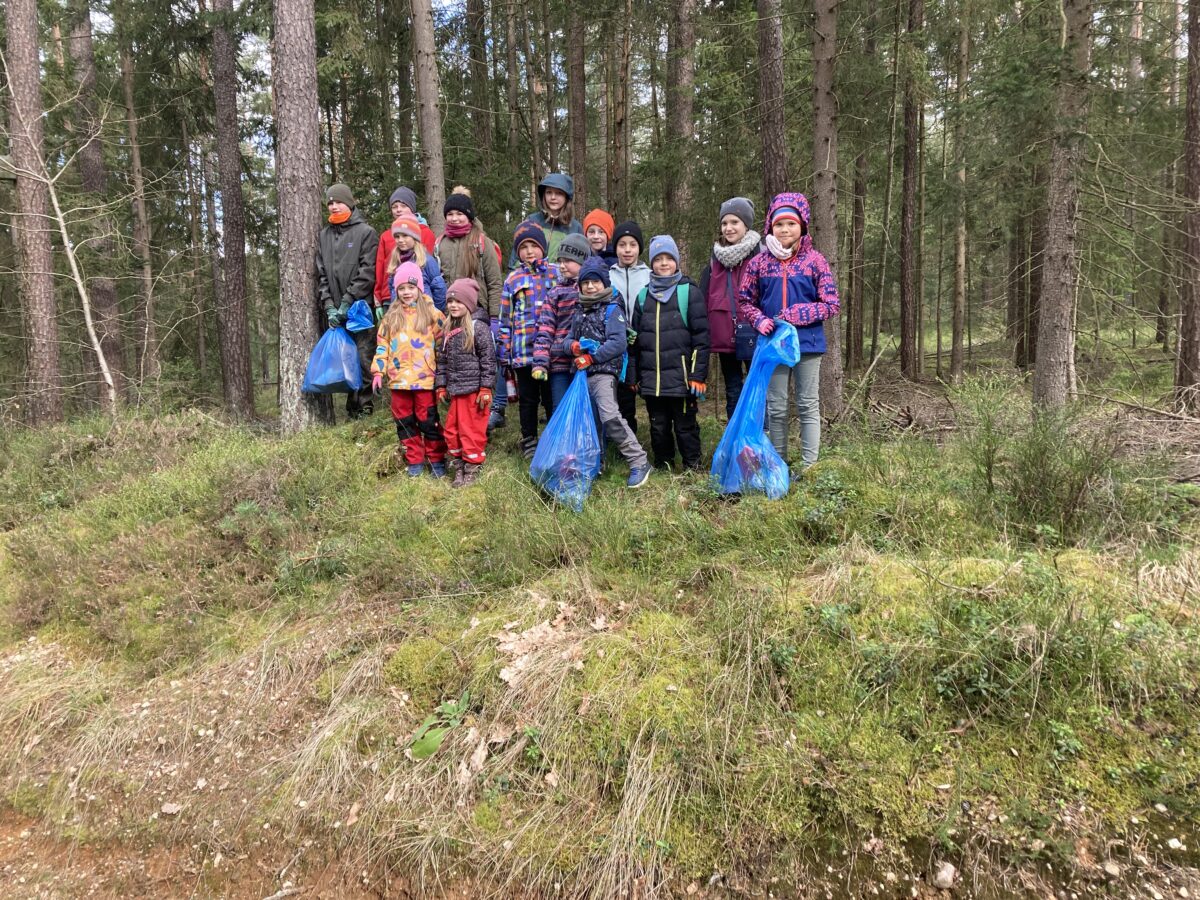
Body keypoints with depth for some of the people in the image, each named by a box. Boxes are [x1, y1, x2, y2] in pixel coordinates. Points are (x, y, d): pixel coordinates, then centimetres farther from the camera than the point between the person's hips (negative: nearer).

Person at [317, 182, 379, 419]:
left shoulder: (366, 232, 1)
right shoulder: (324, 235, 17)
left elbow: (367, 272, -7)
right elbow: (321, 274, 12)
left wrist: (347, 302, -13)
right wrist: (329, 305, -2)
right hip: (336, 311, 5)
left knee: (364, 359, -8)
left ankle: (365, 408, -4)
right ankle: (352, 409, 11)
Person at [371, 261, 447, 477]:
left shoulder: (431, 314, 0)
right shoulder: (391, 317, 10)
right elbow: (382, 346, 12)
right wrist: (378, 372, 6)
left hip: (425, 378, -4)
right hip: (398, 378, 4)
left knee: (429, 420, 1)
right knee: (404, 421, 9)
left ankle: (436, 459, 14)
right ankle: (414, 461, 21)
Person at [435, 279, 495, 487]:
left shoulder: (478, 327, -9)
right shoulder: (449, 329, 12)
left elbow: (488, 359, -11)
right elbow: (442, 359, 17)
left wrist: (485, 389, -14)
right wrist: (441, 386, 12)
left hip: (474, 389, -7)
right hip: (455, 390, 7)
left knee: (472, 431, 0)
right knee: (451, 431, 12)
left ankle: (472, 469, 13)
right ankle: (458, 467, 25)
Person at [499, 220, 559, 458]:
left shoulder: (557, 274, 5)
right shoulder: (513, 279, 7)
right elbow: (505, 319, 7)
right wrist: (503, 353, 3)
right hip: (523, 352, 1)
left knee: (552, 398, 6)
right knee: (528, 399, 11)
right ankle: (529, 442, 23)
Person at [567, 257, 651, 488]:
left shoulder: (612, 308, -4)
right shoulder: (579, 310, 18)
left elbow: (619, 343, -15)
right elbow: (569, 339, 17)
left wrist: (591, 357, -13)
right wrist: (575, 346, -7)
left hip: (604, 372, -7)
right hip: (583, 375, 7)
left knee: (610, 416, -24)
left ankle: (639, 462, -18)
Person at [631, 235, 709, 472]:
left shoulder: (689, 292, 0)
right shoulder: (643, 295, 12)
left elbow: (701, 337, -4)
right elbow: (635, 338, 15)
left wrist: (698, 374, -9)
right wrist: (634, 375, 11)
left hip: (681, 378, -4)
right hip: (651, 379, 4)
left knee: (685, 425, 3)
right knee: (658, 427, 12)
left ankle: (692, 468, 15)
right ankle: (663, 467, 24)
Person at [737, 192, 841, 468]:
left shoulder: (814, 260, -3)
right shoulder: (760, 262, 1)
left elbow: (832, 305, -3)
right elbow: (743, 301, 8)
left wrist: (799, 314, -16)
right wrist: (759, 320, -11)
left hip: (807, 342, -1)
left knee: (808, 406, 6)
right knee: (776, 409, 9)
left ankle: (809, 467, 13)